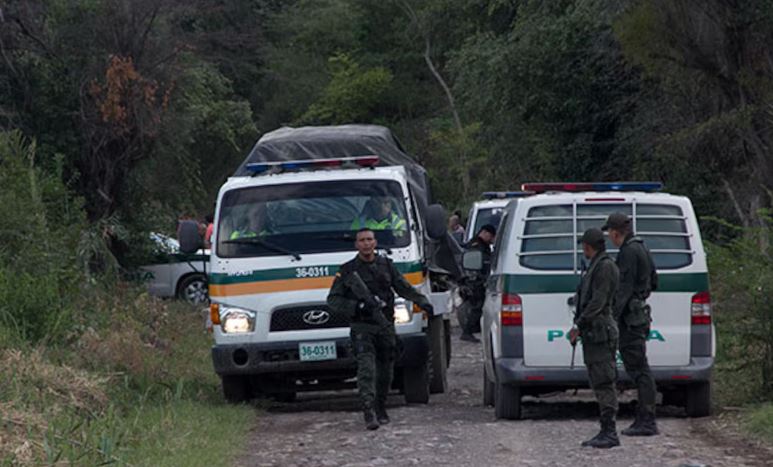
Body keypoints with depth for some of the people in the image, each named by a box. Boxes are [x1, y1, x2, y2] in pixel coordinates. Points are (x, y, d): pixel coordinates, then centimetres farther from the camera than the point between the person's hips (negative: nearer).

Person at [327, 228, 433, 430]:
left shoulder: (386, 265, 11)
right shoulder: (347, 270, 2)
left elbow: (404, 287, 9)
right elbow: (333, 300, 0)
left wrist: (422, 301, -9)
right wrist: (358, 306, -15)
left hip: (385, 325, 4)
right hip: (362, 328, -3)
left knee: (385, 370, 9)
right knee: (366, 368, -17)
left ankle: (381, 409, 26)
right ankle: (369, 413, -25)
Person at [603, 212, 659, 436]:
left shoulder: (629, 252, -15)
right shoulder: (642, 249, 17)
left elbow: (624, 288, -22)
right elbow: (653, 282, 26)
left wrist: (612, 317, -26)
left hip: (630, 318, -10)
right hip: (640, 315, 10)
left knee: (639, 369, -10)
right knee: (638, 369, 12)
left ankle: (647, 422, -11)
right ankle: (644, 419, 15)